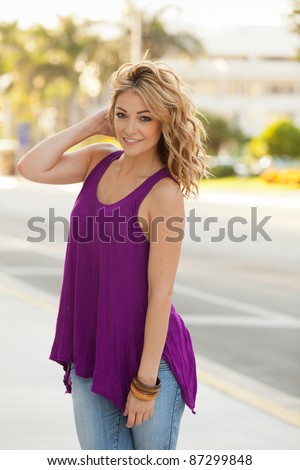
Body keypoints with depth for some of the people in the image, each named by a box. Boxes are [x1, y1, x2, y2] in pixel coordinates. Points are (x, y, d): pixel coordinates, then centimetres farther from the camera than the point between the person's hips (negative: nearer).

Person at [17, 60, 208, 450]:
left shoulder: (165, 193, -17)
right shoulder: (100, 161, 3)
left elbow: (160, 295, -18)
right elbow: (31, 168, -6)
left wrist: (145, 382, -17)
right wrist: (89, 126, -6)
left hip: (146, 353, -6)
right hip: (89, 356, 6)